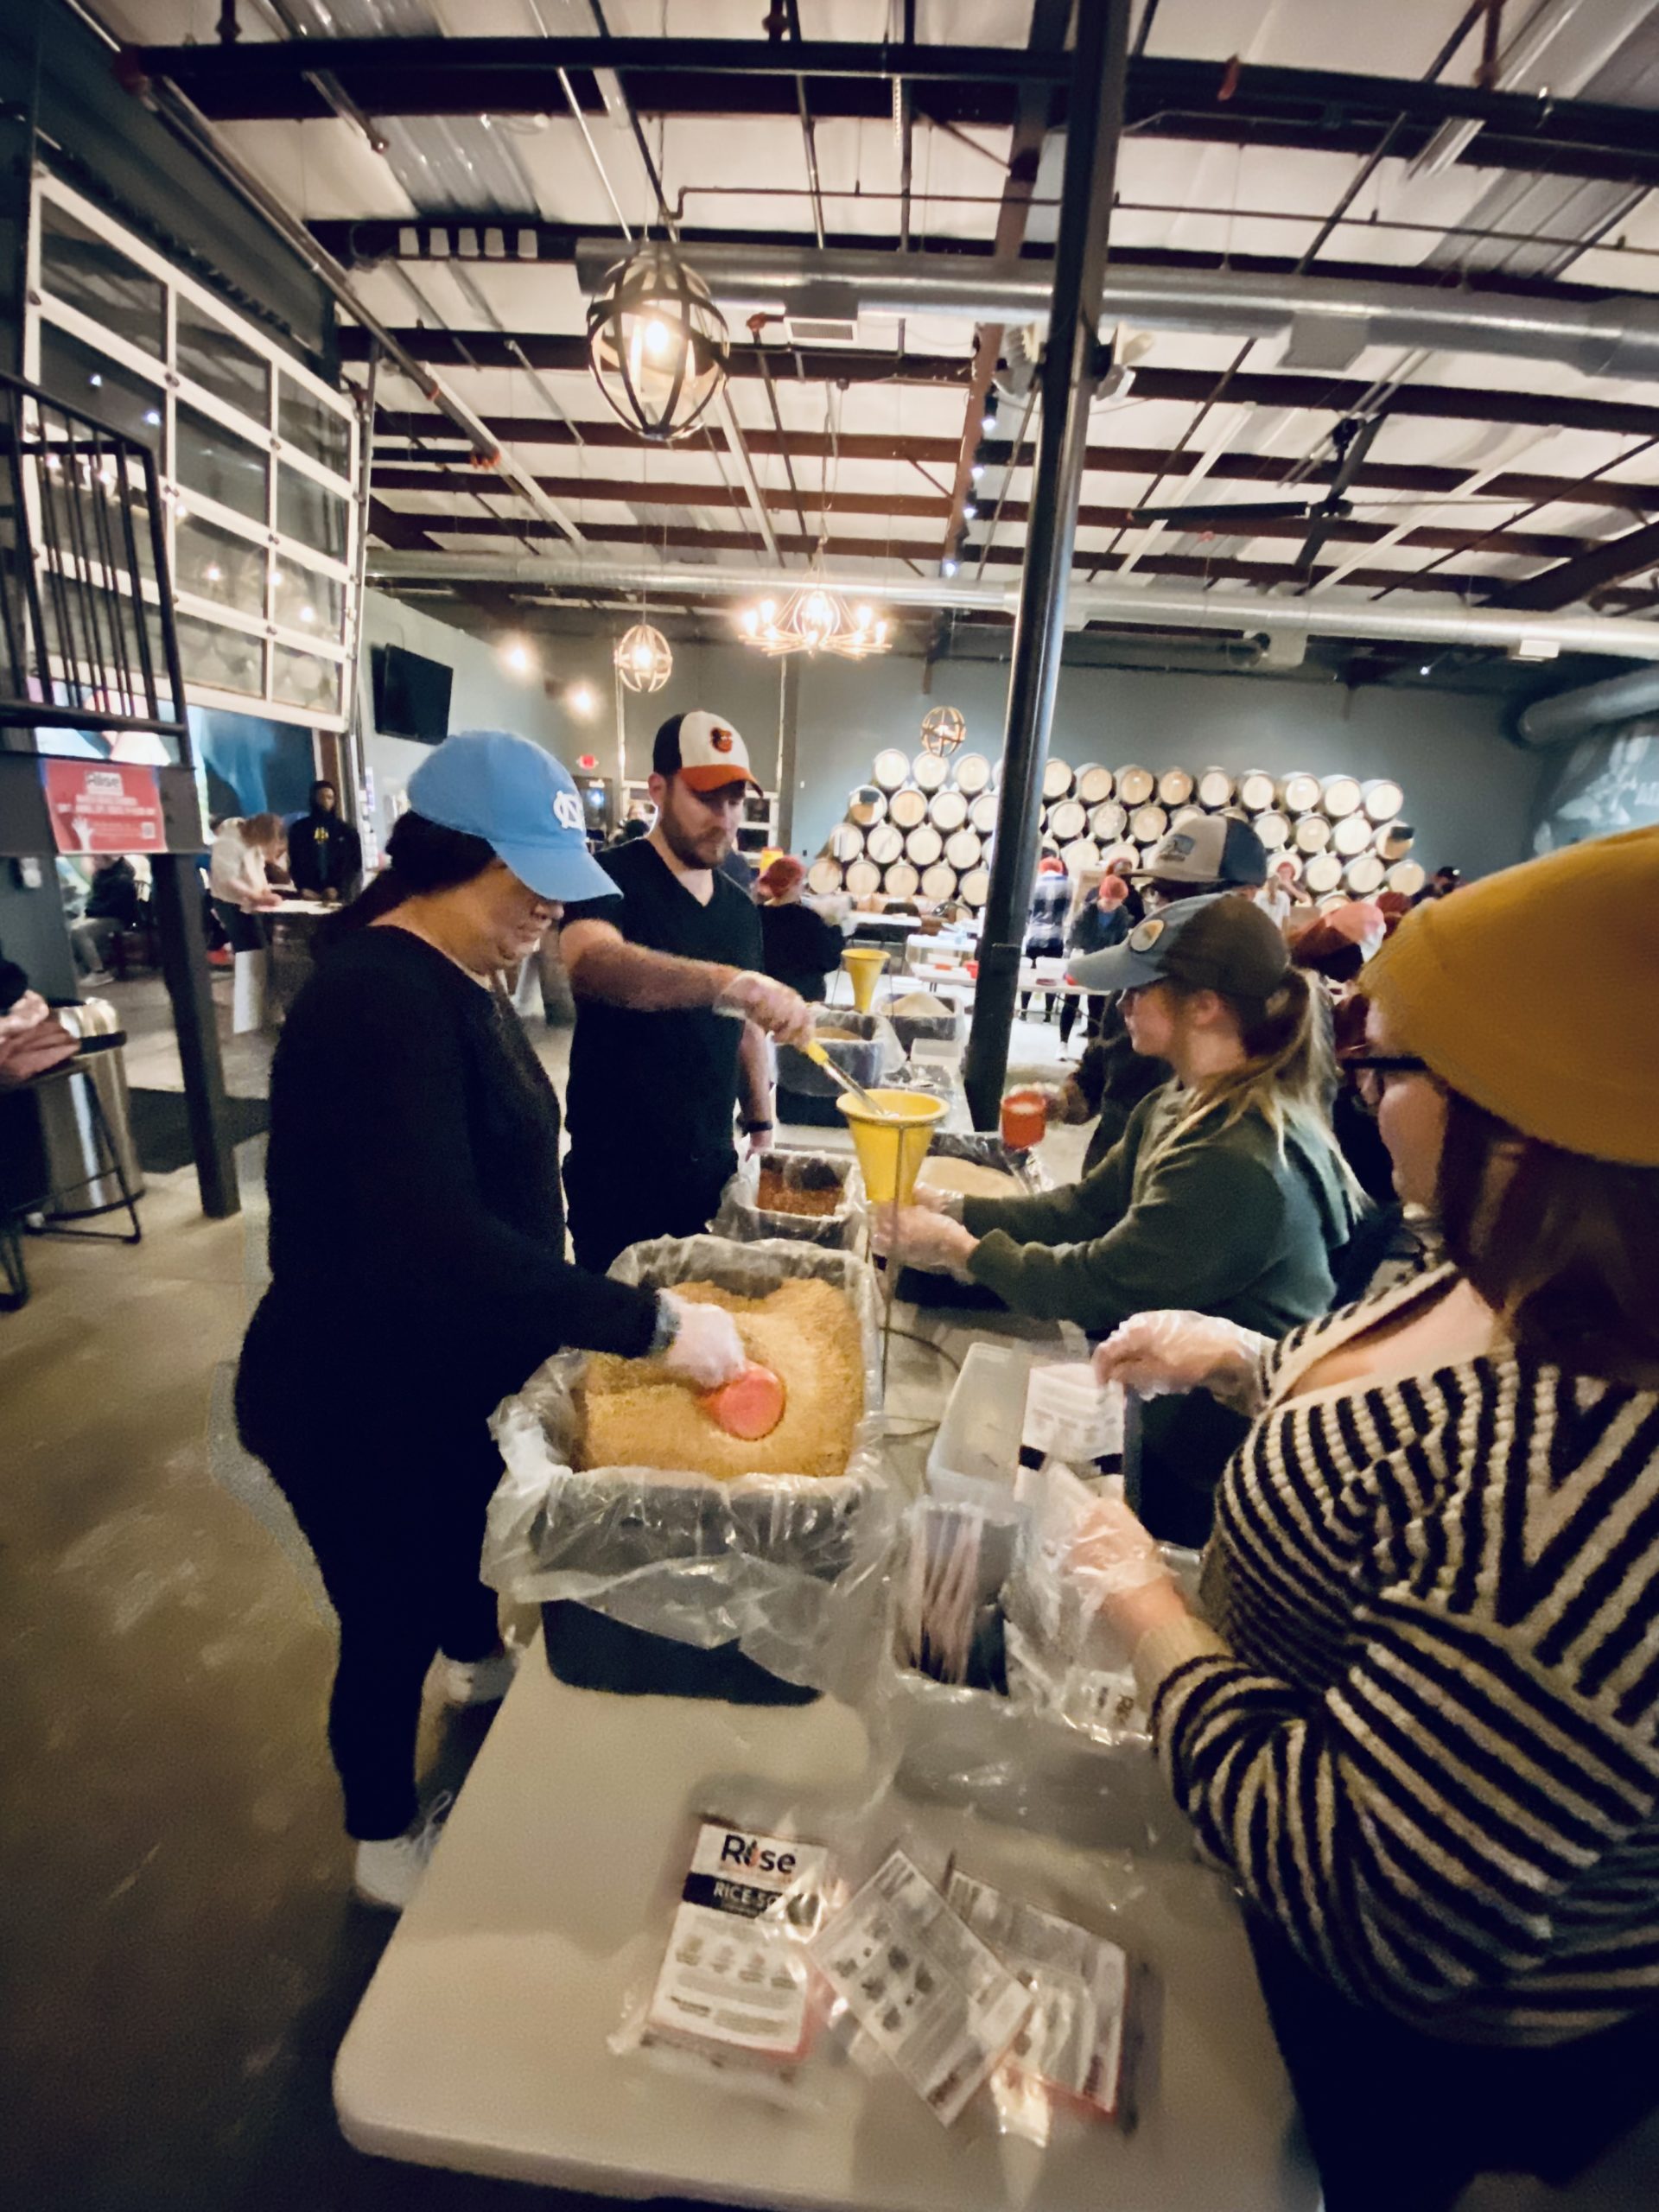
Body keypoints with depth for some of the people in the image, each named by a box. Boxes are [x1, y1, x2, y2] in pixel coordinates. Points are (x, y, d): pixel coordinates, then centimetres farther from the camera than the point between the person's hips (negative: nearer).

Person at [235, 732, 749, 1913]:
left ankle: (479, 1659, 64)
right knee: (393, 1624, 15)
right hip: (358, 1401, -9)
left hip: (449, 1366, 9)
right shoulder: (379, 999, -29)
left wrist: (572, 1312, 6)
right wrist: (653, 1322, -38)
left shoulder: (461, 974, 2)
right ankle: (386, 1843, 45)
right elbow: (438, 1243, -39)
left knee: (470, 1533, 32)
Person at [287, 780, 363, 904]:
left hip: (341, 896, 0)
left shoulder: (346, 831, 12)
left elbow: (354, 865, 5)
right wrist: (302, 888, -9)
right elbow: (293, 863, 8)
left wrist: (339, 889, -10)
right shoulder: (299, 829, 13)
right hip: (309, 896, 0)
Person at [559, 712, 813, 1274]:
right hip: (619, 1171, -5)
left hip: (713, 1165, 6)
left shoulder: (740, 908, 8)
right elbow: (593, 965, -35)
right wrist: (727, 981, -48)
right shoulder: (611, 880, -12)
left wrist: (761, 1128, 10)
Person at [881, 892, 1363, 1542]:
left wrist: (961, 1248, -17)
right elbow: (1085, 1207, 1)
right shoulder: (1183, 1105, -1)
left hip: (1215, 1463, -9)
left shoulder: (1241, 1159, -34)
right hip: (1174, 1417, 9)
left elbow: (1100, 1286, -29)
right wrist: (954, 1211, -9)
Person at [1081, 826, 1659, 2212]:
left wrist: (1152, 1613, -25)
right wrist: (1241, 1360, 0)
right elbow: (1391, 1414, 9)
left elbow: (1370, 1914, -34)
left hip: (1395, 2044, -6)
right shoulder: (1526, 1286, -13)